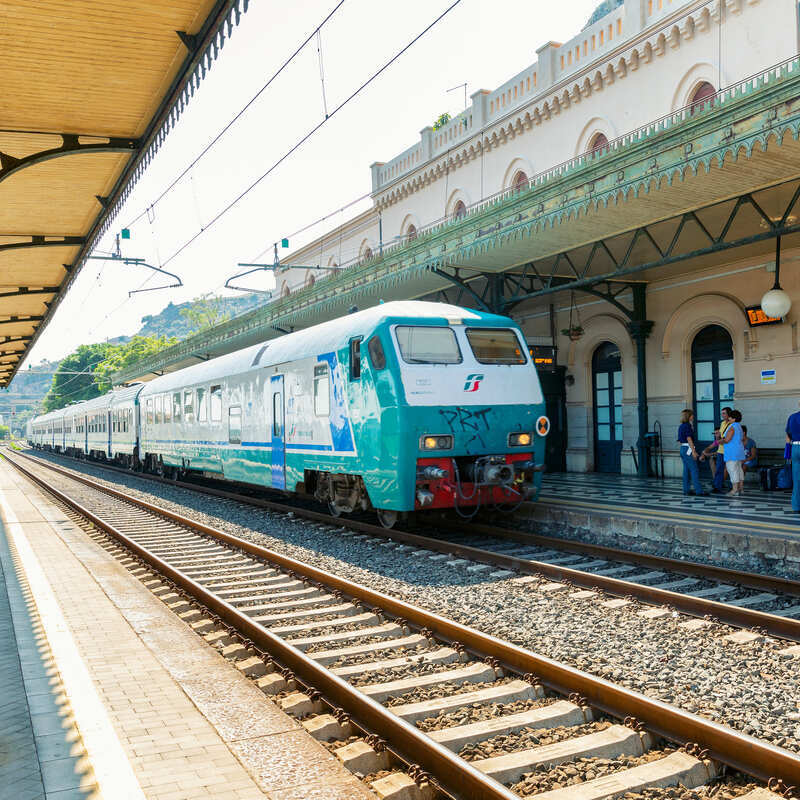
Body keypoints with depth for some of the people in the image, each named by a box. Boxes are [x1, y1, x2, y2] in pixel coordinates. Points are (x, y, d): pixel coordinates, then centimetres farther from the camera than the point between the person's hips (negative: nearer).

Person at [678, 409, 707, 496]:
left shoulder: (681, 426, 15)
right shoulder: (687, 426, -13)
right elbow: (689, 439, -18)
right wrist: (693, 451, -19)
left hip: (683, 449, 10)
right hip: (688, 449, -10)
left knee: (686, 471, 11)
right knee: (694, 470, -8)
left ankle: (686, 490, 12)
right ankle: (699, 491, -9)